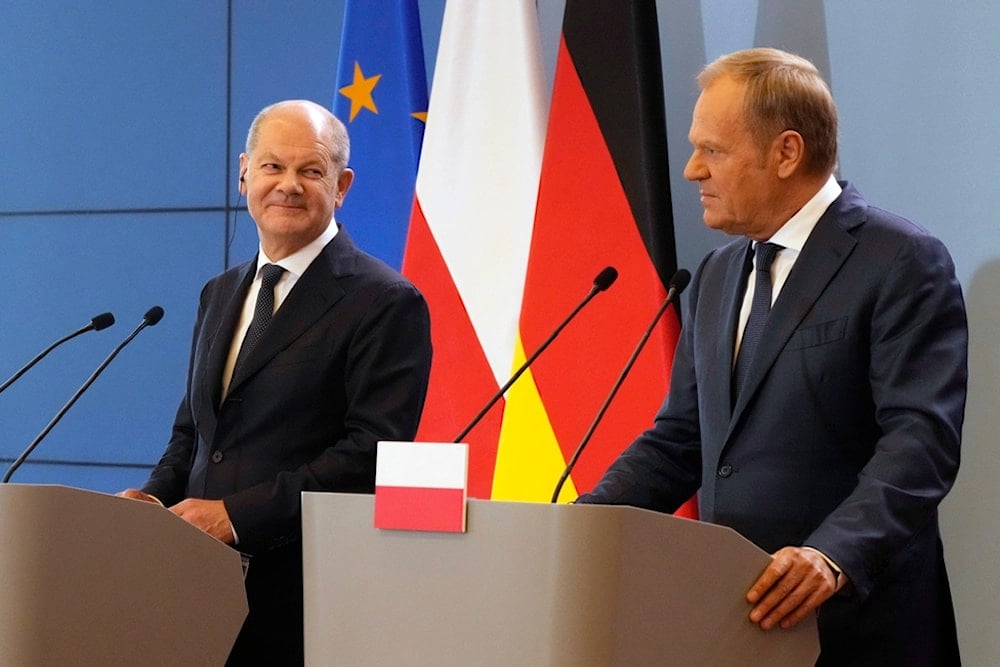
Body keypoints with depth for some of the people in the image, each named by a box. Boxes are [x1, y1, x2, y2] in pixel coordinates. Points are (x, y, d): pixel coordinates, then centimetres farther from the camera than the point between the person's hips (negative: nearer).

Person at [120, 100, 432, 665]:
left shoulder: (386, 304, -8)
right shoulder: (221, 295, 17)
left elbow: (372, 454, -16)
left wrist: (237, 514, -20)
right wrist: (156, 496, 1)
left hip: (305, 594, -6)